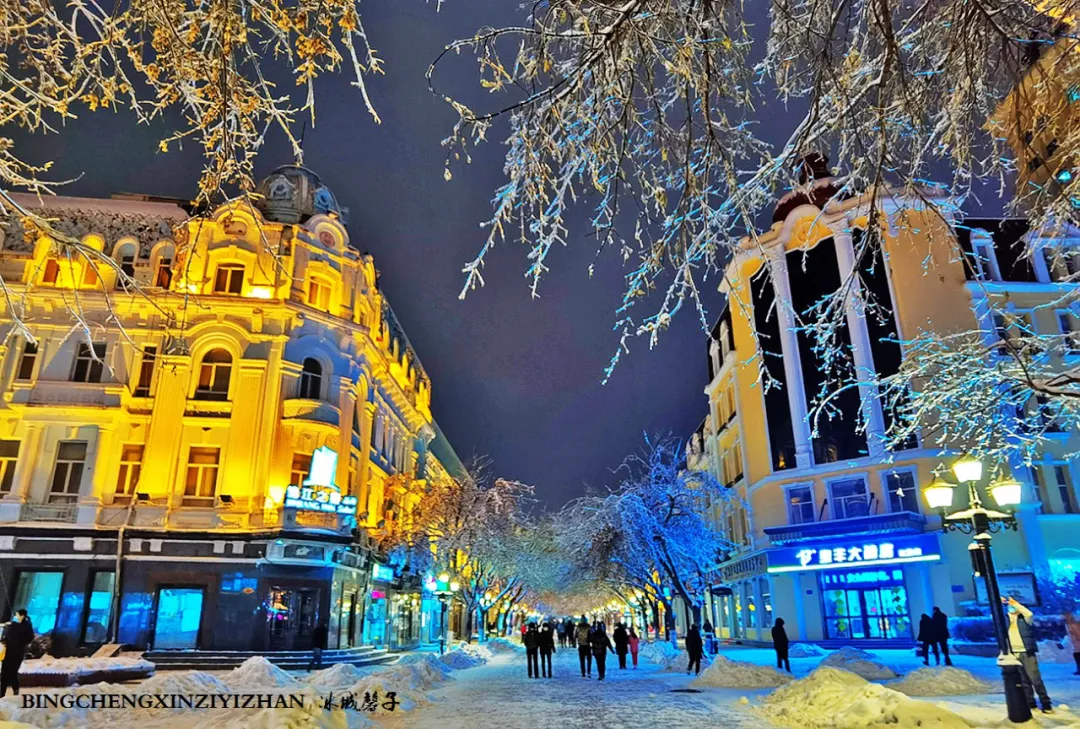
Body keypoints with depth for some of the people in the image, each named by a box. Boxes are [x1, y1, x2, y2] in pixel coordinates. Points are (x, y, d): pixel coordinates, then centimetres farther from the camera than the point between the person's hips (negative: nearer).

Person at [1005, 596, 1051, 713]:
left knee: (1035, 679, -5)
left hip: (1026, 653, -4)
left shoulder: (1024, 618, 1)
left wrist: (1015, 603, -16)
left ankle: (1045, 703, 5)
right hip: (1013, 654, 4)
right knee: (1023, 681, 9)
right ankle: (1030, 703, 16)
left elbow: (1029, 614, -19)